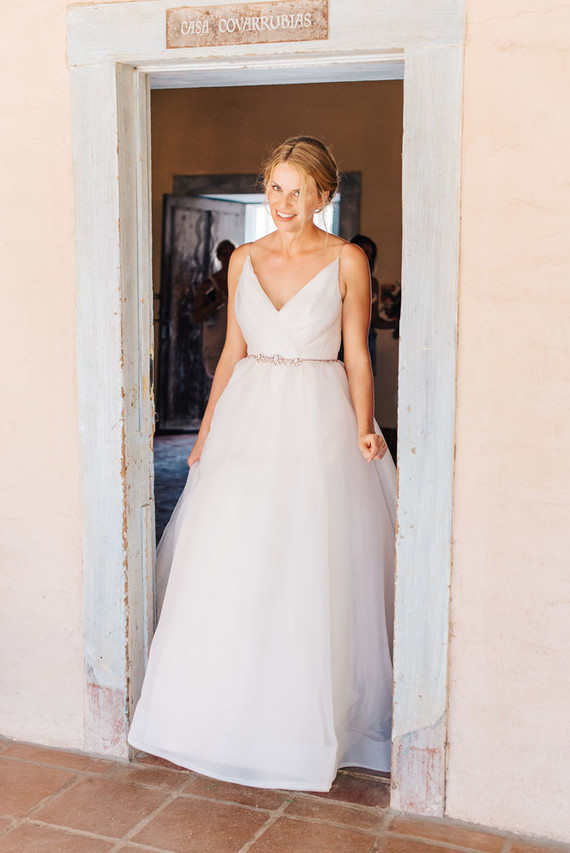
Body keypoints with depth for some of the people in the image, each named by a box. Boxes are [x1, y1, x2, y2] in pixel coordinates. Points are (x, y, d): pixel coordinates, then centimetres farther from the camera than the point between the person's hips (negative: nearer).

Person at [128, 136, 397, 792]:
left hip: (319, 423, -3)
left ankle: (308, 727, 16)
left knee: (312, 575, -1)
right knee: (227, 568, 4)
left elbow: (357, 357, -1)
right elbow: (232, 352, 13)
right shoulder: (244, 260, 10)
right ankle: (220, 718, 20)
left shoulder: (347, 261, -1)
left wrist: (363, 431, -15)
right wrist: (205, 431, 10)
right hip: (248, 419, 4)